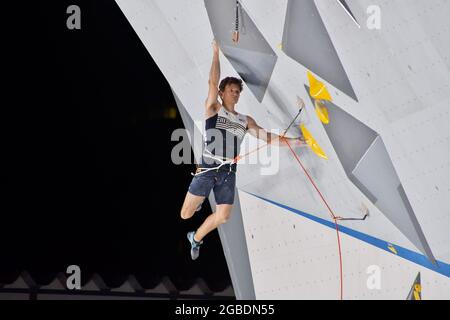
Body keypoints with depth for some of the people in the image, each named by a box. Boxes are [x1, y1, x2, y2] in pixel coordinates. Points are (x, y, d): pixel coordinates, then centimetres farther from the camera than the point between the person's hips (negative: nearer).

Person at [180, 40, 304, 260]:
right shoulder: (213, 110, 2)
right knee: (186, 214, -5)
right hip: (207, 169, -4)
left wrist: (292, 140, -1)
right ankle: (199, 200, 32)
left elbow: (267, 137, 10)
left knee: (222, 217, 3)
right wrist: (216, 52, -7)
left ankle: (196, 238, 29)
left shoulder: (246, 121, 14)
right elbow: (213, 82, -7)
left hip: (228, 173, 4)